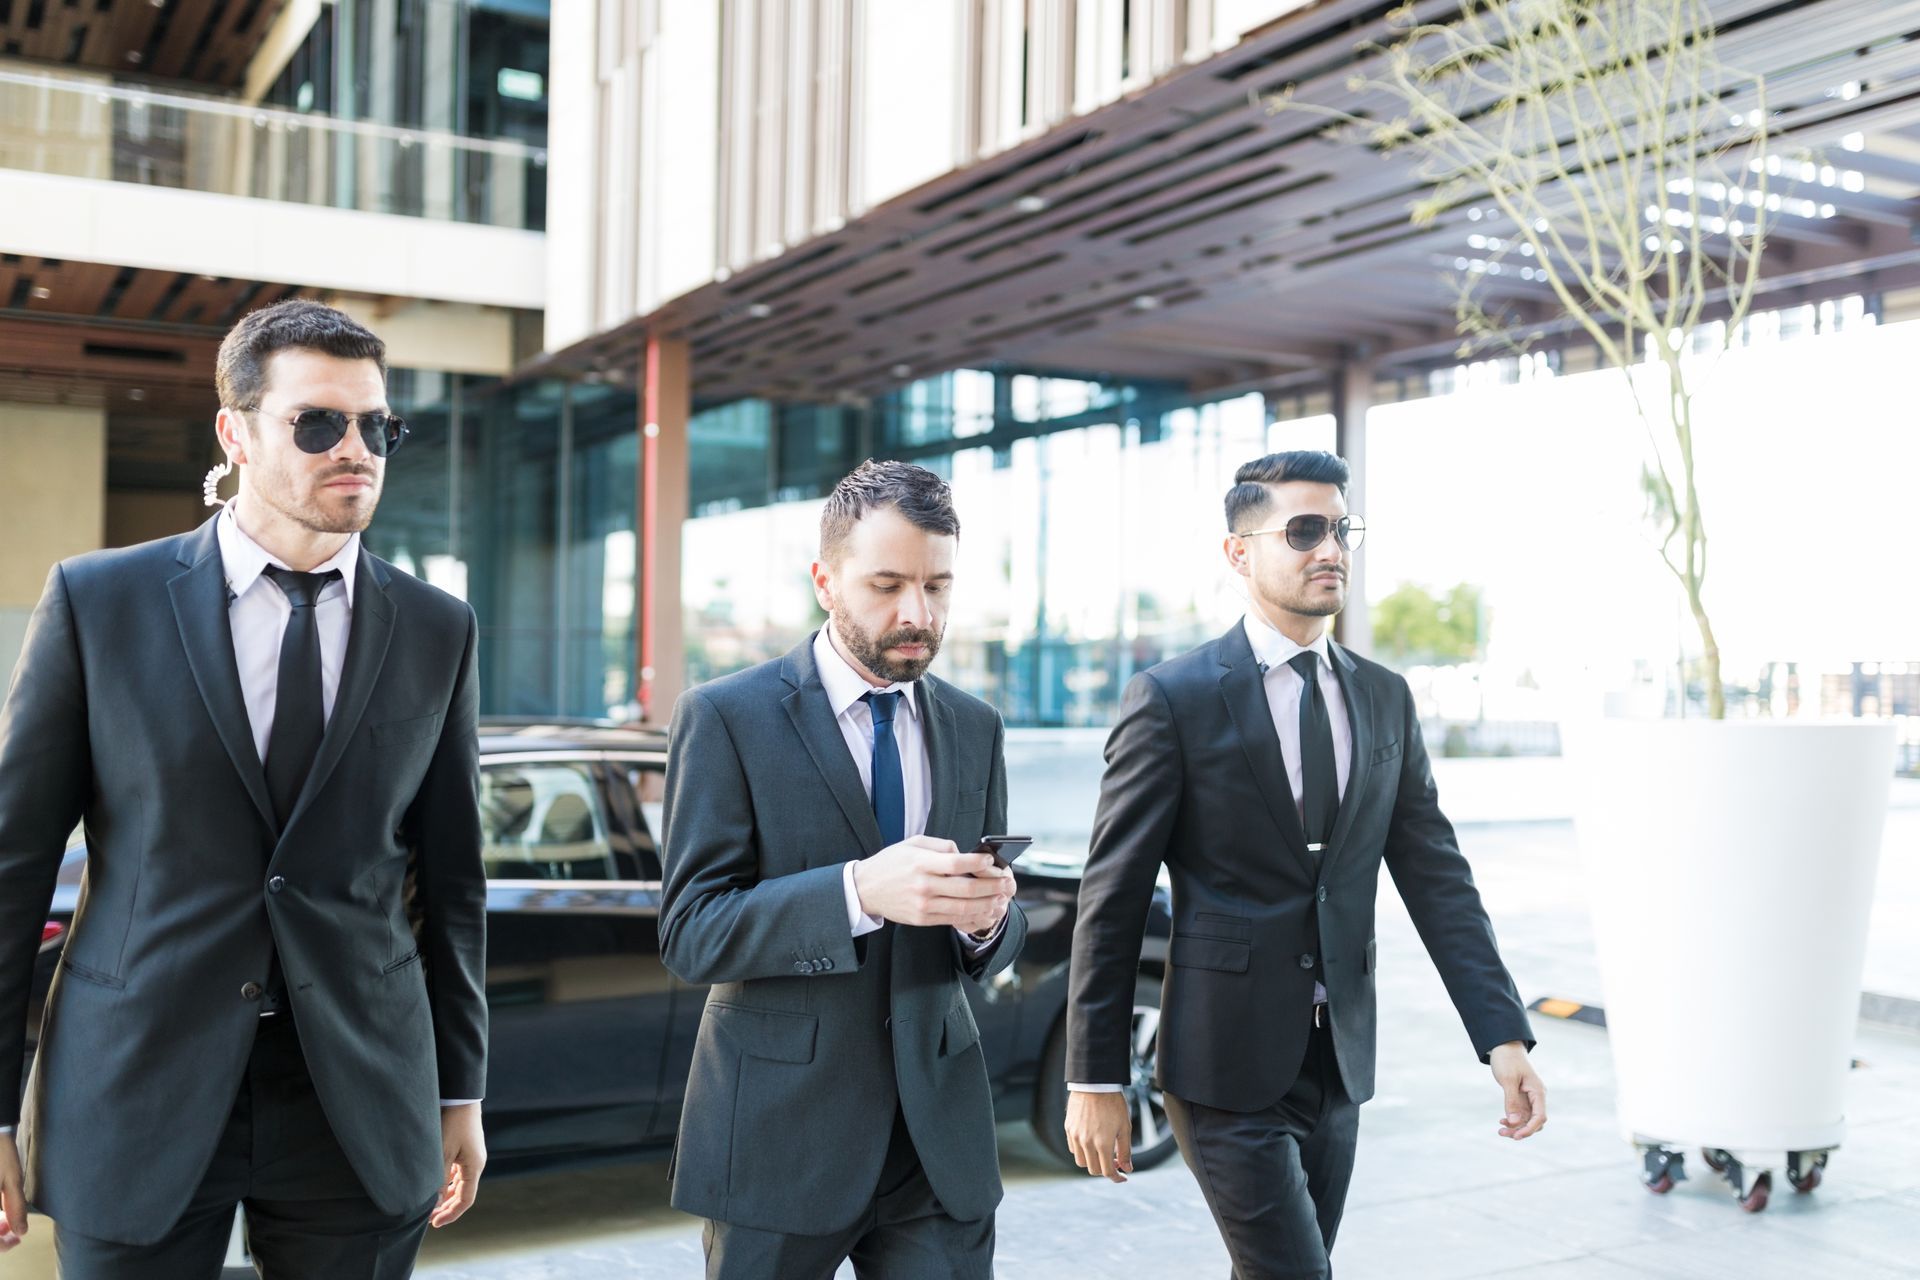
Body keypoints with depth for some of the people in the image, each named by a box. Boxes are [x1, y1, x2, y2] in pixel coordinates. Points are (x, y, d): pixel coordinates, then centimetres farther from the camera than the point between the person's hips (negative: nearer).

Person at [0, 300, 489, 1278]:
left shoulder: (438, 632, 4)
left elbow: (450, 877, 7)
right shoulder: (96, 602, -2)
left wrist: (460, 1091, 9)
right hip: (136, 1095, -1)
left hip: (359, 1113, 2)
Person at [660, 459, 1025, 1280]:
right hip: (780, 1129, -3)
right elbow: (689, 935, -13)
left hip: (937, 1131, 4)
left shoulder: (974, 727, 7)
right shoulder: (728, 717, -7)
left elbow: (993, 947, 11)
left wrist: (987, 918, -13)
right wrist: (859, 891, -28)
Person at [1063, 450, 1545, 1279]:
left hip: (1337, 1061, 6)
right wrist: (1094, 1080, -9)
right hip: (1228, 1063, -5)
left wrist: (1503, 1034, -5)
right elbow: (1112, 899, -8)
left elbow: (1435, 876, 5)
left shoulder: (1385, 700, 8)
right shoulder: (1173, 700, -9)